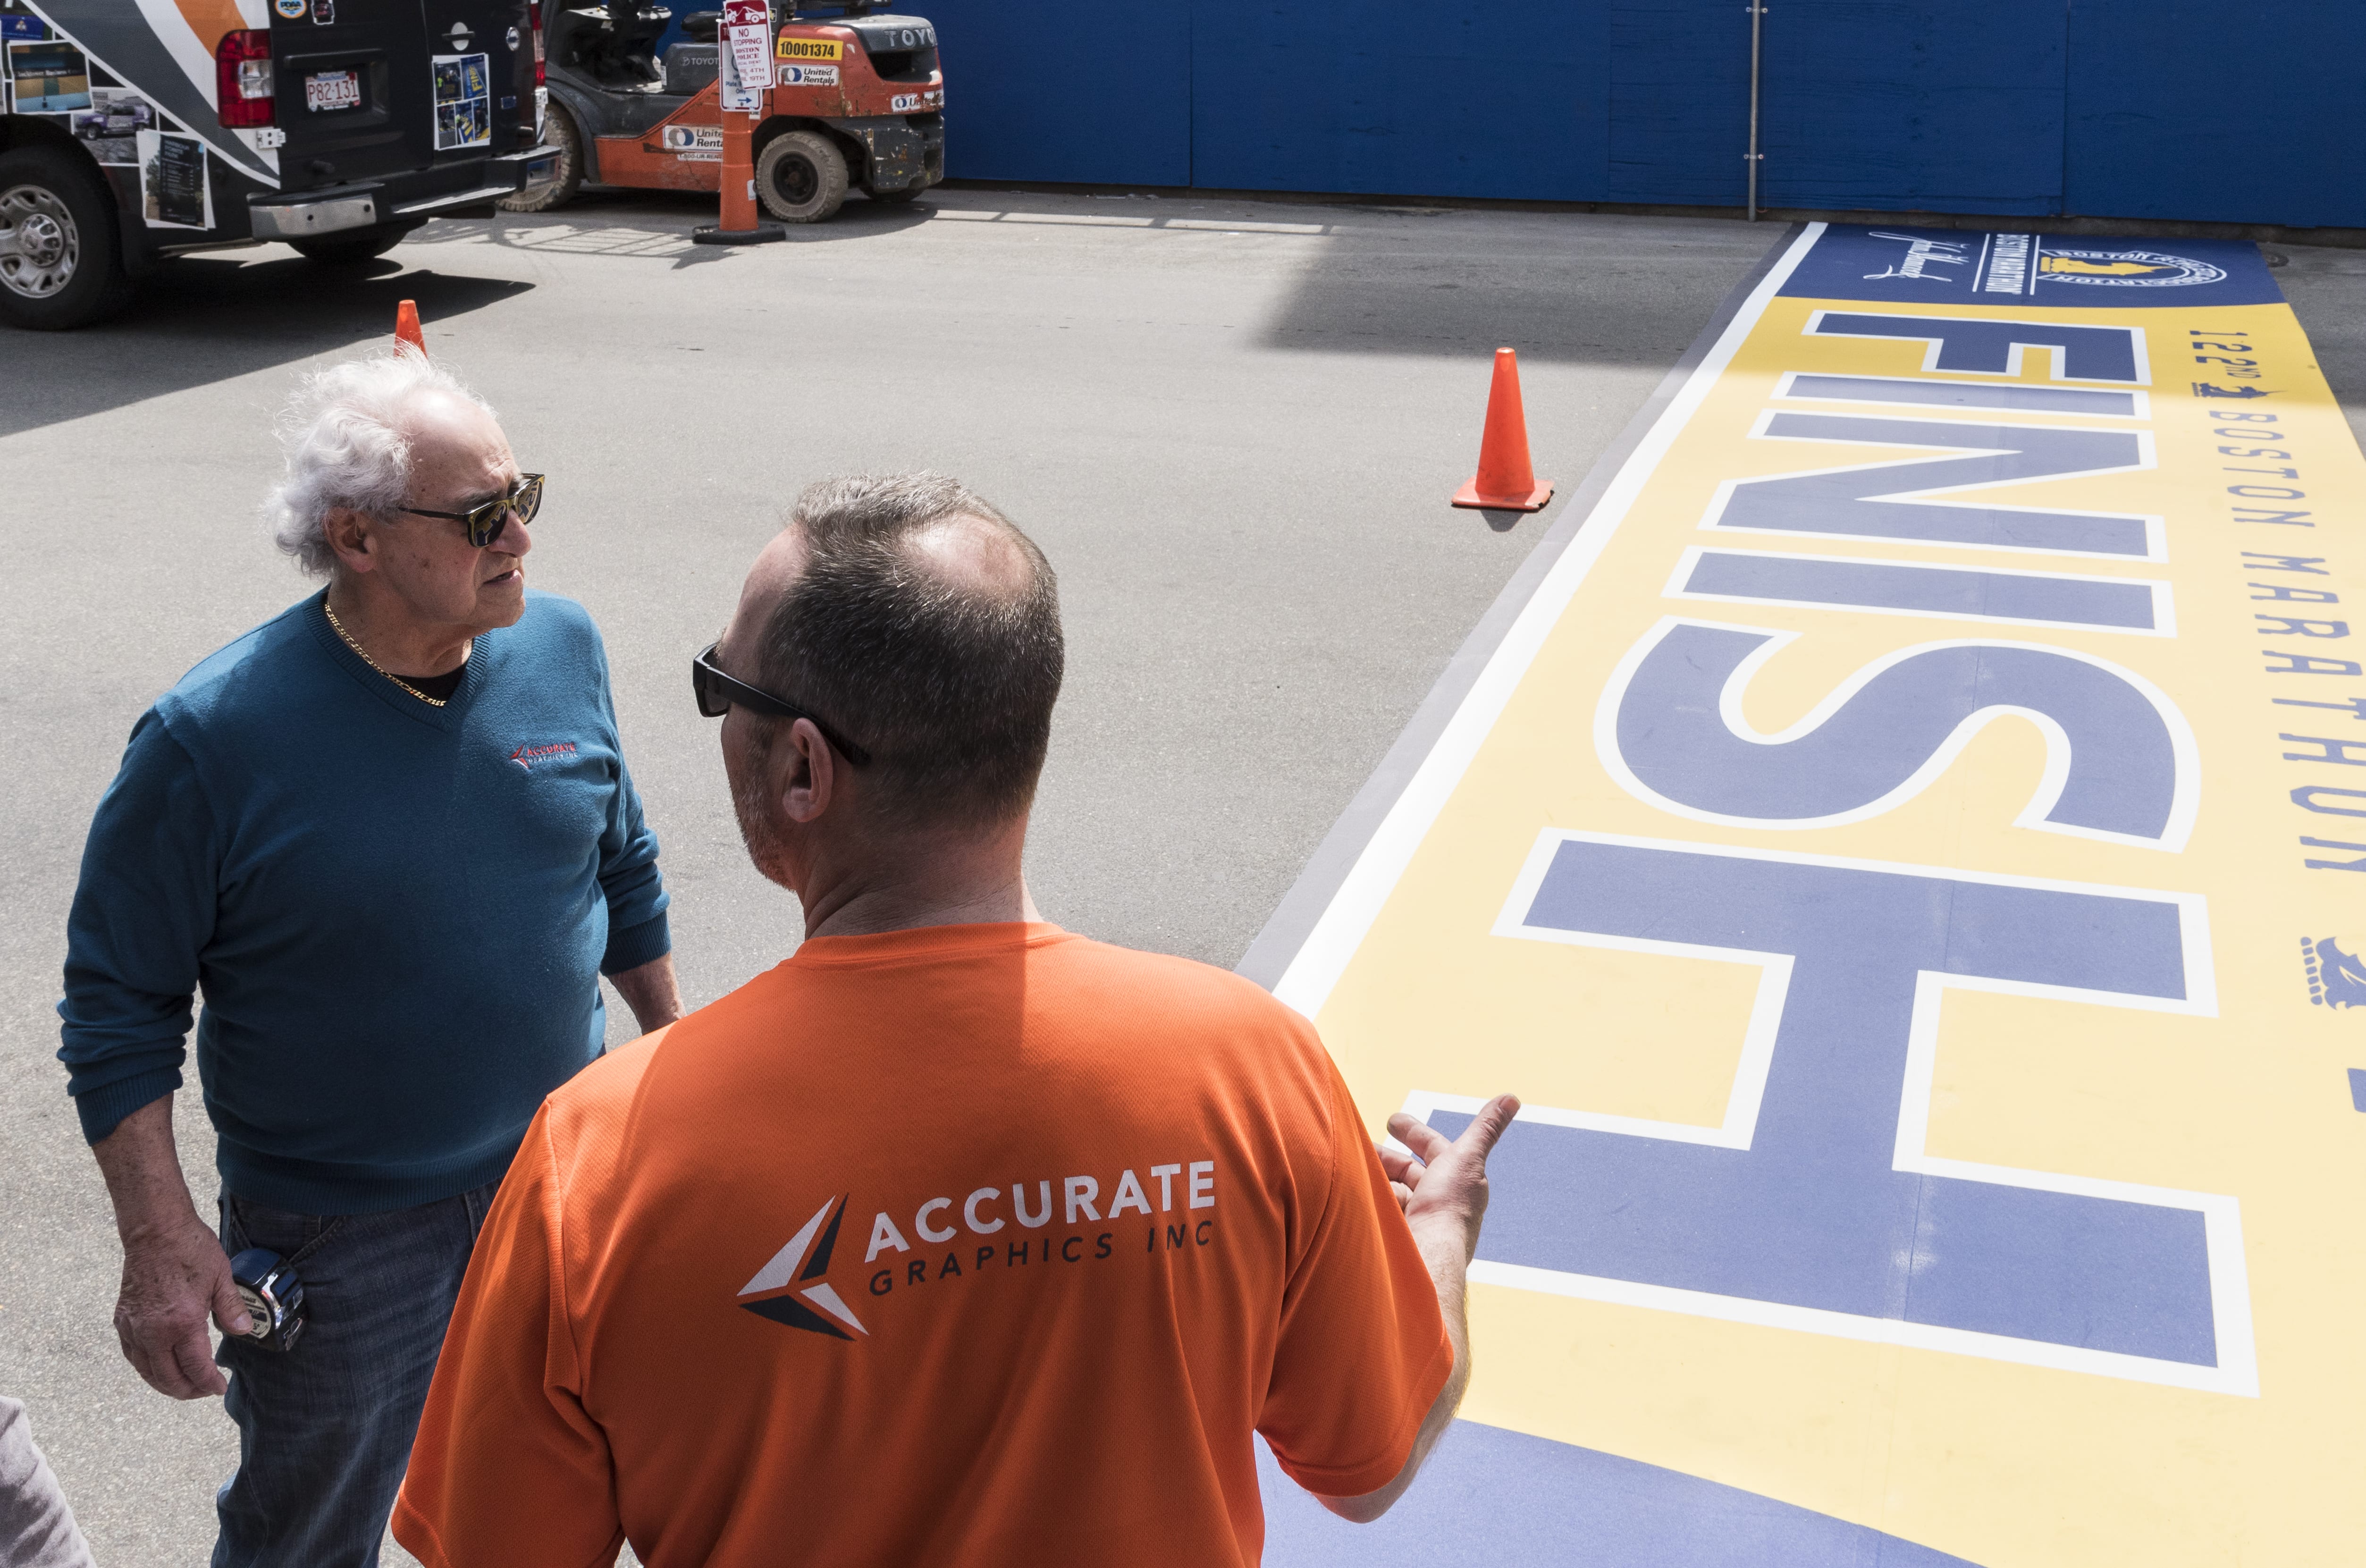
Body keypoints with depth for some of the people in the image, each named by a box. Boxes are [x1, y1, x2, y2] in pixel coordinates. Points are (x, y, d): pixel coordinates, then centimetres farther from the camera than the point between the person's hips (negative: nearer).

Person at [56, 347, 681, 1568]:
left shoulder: (561, 648, -8)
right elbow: (119, 1001, -14)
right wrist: (159, 1237, -17)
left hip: (563, 1181, 4)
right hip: (337, 1238, -4)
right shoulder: (213, 737, -22)